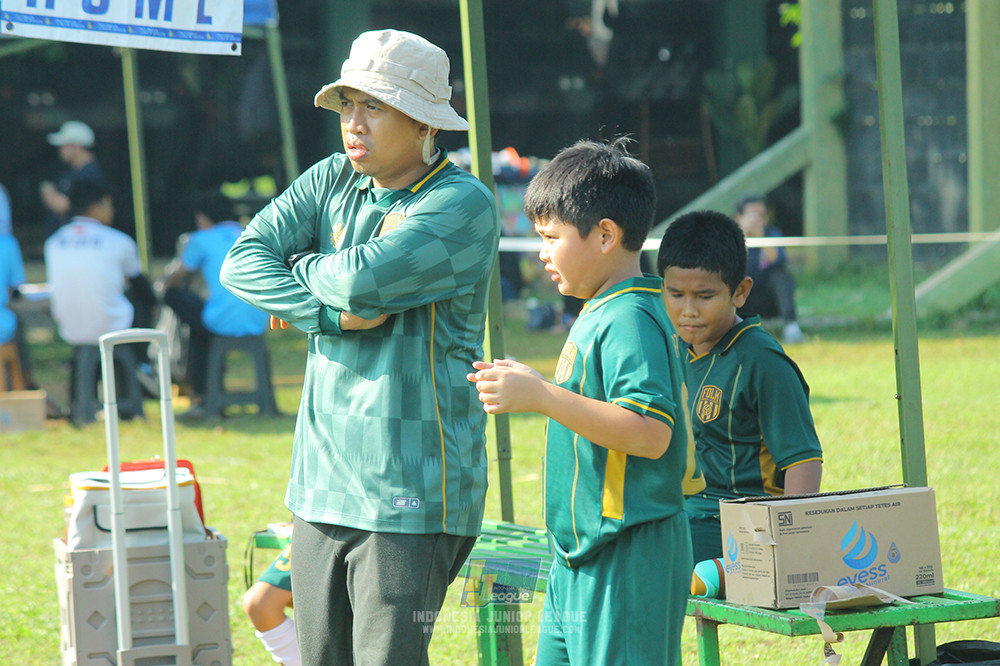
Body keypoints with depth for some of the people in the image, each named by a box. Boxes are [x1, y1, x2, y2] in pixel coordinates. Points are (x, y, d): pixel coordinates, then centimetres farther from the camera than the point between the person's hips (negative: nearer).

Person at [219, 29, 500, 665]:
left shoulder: (463, 203, -9)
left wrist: (300, 270, -1)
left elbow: (362, 277, -22)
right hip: (322, 484, 6)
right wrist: (334, 313, -12)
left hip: (411, 492, -6)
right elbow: (242, 263, 1)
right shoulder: (333, 181, 11)